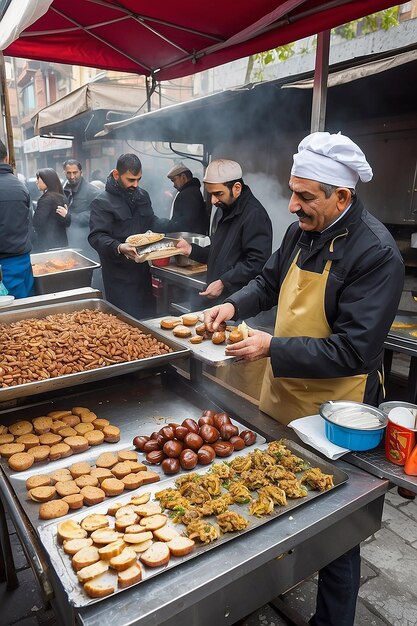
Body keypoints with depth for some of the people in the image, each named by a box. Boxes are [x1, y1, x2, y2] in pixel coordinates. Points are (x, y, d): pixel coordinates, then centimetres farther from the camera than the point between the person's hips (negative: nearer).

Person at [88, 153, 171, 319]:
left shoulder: (142, 195, 11)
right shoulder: (102, 202, -9)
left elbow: (152, 222, 19)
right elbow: (96, 237, -17)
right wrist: (118, 248, -36)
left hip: (142, 269, 6)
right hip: (119, 276, -6)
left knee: (148, 315, 12)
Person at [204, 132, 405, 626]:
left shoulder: (375, 252, -23)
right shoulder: (302, 230, 0)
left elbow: (353, 351, -26)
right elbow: (270, 281, 16)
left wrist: (272, 348, -25)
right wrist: (235, 305, -2)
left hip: (334, 412, -7)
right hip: (281, 397, 8)